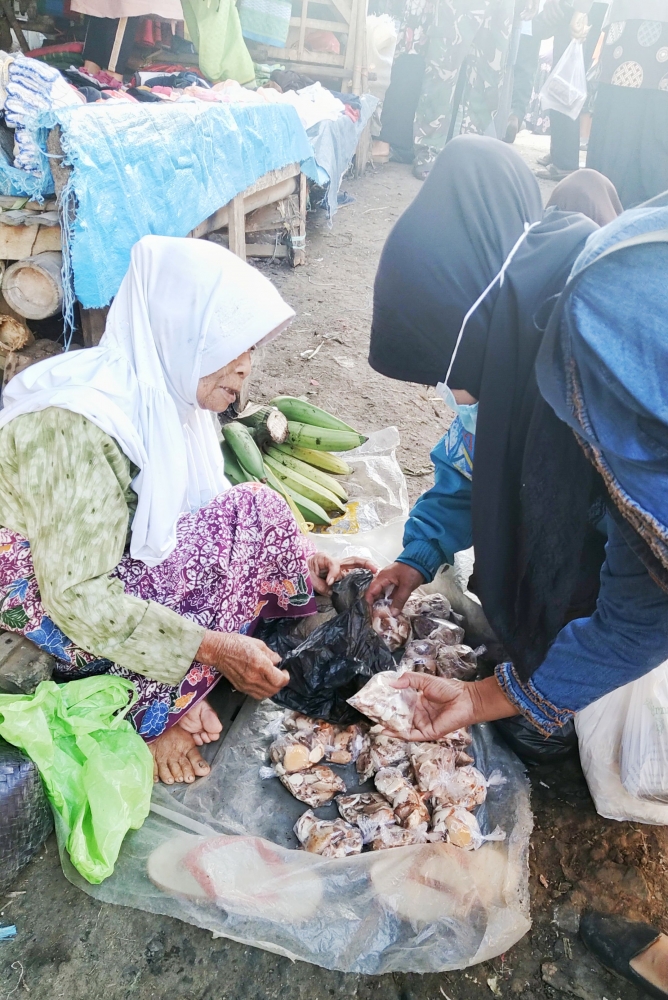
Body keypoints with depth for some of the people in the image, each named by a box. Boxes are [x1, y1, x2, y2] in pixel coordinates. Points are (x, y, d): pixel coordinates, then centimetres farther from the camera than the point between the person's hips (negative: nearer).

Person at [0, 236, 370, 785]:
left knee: (256, 518, -2)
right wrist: (213, 647, -29)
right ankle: (150, 717, -11)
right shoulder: (80, 426, -30)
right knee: (258, 511, -20)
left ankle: (169, 694, -1)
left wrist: (297, 559, -7)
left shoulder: (163, 389, -4)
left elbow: (209, 509, 4)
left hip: (116, 562, 8)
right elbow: (77, 596, -29)